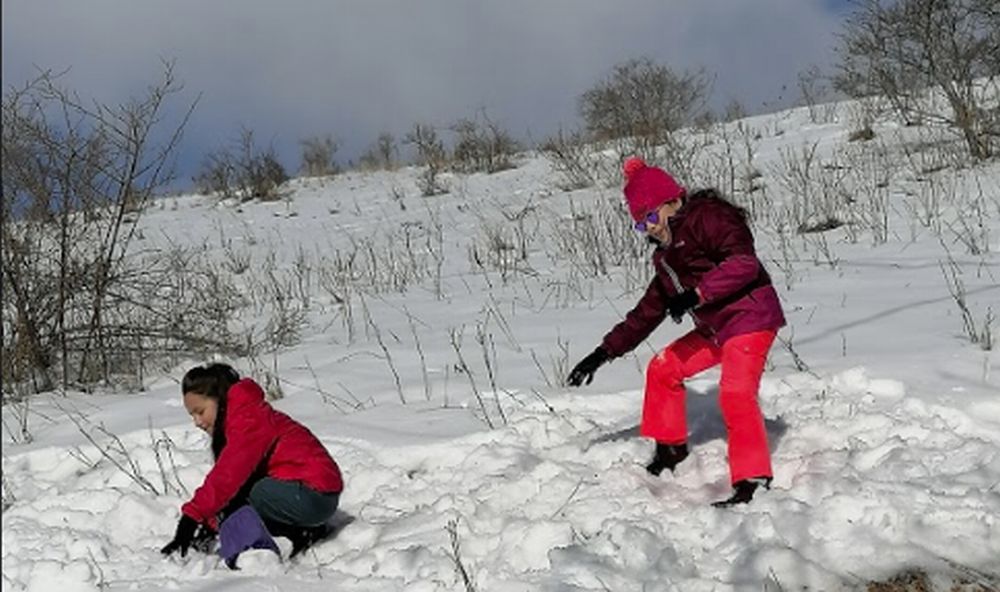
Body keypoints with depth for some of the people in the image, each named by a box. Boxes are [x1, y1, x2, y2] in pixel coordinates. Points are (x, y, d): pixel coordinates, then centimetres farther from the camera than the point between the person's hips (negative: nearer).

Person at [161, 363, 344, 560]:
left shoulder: (249, 420, -15)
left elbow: (228, 475, -27)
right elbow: (226, 476, 15)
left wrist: (192, 517, -30)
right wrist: (211, 521, 5)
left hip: (313, 497, -10)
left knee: (231, 498, -14)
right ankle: (302, 529, 2)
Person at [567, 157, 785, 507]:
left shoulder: (706, 218, -12)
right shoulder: (667, 254, 17)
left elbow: (744, 262, -26)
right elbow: (649, 310, 21)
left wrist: (696, 293, -32)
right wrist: (606, 351, 18)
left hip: (750, 318, -10)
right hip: (715, 328, 10)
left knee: (735, 394, -25)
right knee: (663, 369, 14)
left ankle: (752, 481, -25)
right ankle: (671, 448, 27)